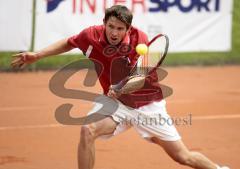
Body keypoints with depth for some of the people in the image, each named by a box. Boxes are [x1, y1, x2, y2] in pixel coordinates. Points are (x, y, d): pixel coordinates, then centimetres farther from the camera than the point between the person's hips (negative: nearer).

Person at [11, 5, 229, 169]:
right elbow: (68, 43, 7)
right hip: (116, 102, 2)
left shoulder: (139, 38, -24)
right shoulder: (91, 35, -16)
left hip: (147, 104, -2)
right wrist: (37, 55, 5)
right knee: (88, 130, -27)